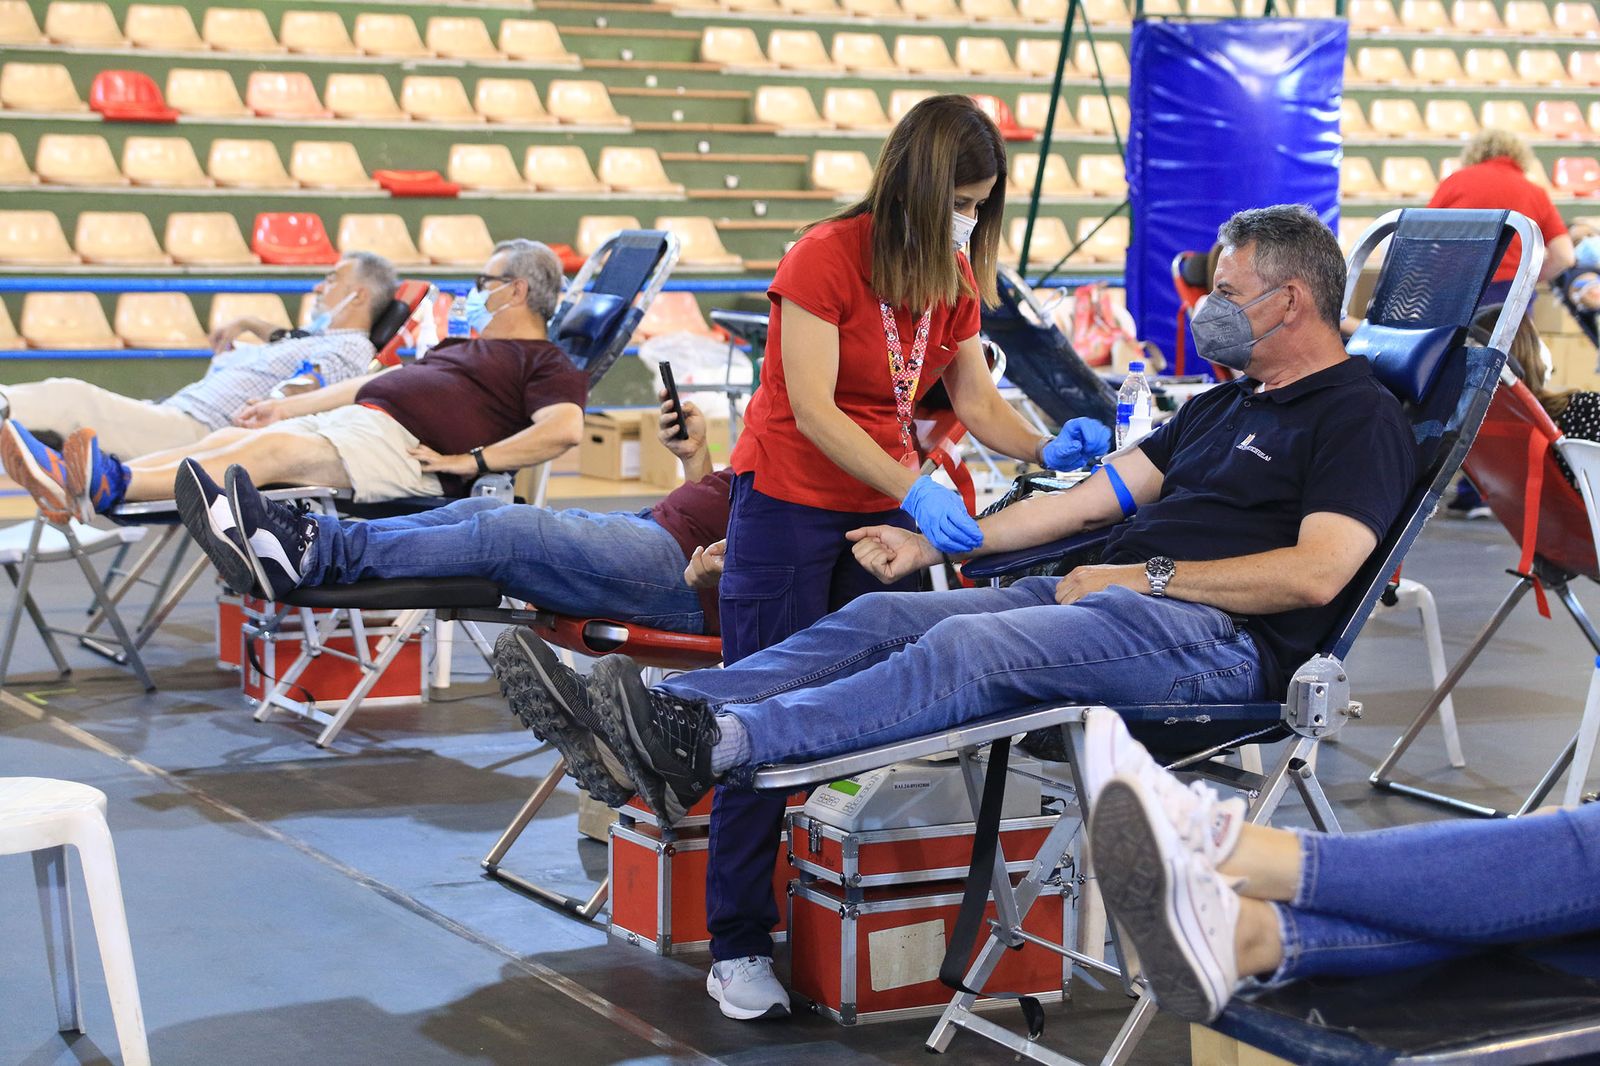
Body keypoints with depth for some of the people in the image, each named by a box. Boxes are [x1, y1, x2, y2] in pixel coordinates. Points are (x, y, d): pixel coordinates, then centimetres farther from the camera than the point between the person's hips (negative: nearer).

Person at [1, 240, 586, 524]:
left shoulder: (548, 364, 3)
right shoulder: (467, 346, 34)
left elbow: (564, 428, -17)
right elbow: (380, 380, 34)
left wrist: (471, 461, -19)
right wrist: (289, 404, 30)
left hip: (406, 449, -9)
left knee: (273, 448, -29)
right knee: (229, 437, -11)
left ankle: (111, 487, -46)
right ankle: (71, 482, -28)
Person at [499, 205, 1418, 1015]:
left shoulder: (1360, 416, -1)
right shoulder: (1223, 406, 27)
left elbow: (1315, 574, -16)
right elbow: (1094, 496, 25)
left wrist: (1149, 575, -13)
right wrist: (934, 540, 18)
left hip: (1217, 635, -9)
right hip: (1105, 594, 9)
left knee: (965, 647, -31)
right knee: (881, 615, -10)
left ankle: (713, 750, -46)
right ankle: (665, 713, -24)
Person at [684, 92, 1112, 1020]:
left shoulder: (954, 275, 7)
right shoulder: (826, 257, -14)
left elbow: (977, 401, 7)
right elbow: (812, 411, -19)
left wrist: (1046, 450, -12)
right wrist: (915, 491, -28)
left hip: (887, 513, 6)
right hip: (793, 504, -6)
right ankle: (739, 946, 2)